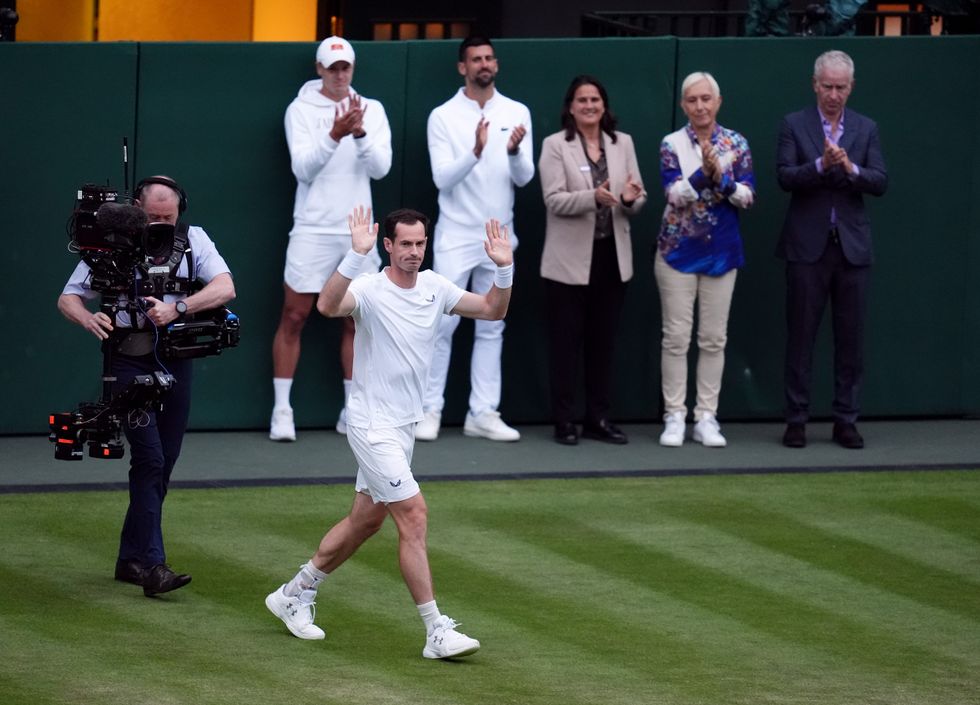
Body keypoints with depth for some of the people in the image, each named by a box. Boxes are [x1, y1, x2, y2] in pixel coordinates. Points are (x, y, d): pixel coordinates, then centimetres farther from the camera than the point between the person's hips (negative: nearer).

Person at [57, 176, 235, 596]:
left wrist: (178, 308, -20)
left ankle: (131, 559, 19)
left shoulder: (193, 240, 7)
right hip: (130, 361, -4)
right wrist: (88, 320, -17)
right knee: (149, 459, -14)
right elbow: (68, 298, 6)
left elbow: (225, 288, -6)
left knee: (163, 464, 8)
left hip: (176, 362, 4)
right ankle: (151, 565, -17)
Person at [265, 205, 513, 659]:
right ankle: (437, 633, -13)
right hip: (372, 426, -8)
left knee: (365, 521, 17)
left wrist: (503, 268, -10)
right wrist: (356, 255, -49)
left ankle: (294, 595, 34)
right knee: (413, 515, -14)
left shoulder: (434, 288, 4)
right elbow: (328, 305, -39)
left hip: (404, 426, 8)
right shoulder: (369, 290, -18)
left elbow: (492, 310, 8)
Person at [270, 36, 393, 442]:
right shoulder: (300, 110, -2)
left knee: (356, 320, 7)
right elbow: (303, 168, -12)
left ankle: (352, 412, 14)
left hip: (357, 232, 3)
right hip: (313, 230, -3)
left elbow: (380, 167, -5)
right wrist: (334, 135, -26)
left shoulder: (372, 110, 5)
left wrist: (360, 133, -22)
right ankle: (282, 411, 2)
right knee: (294, 318, -2)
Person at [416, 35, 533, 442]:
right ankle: (430, 411, 5)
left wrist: (514, 151, -25)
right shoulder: (443, 117, -5)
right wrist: (475, 153, -30)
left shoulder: (517, 114, 3)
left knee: (491, 328, 6)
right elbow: (443, 178, -13)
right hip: (456, 237, -3)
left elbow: (525, 177, -4)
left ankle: (483, 413, 10)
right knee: (442, 325, -2)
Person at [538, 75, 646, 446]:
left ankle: (598, 418, 15)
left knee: (603, 340, 8)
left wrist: (631, 199, -18)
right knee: (566, 341, 0)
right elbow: (554, 200, -13)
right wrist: (593, 197, -29)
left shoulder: (622, 143, 9)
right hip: (570, 260, -4)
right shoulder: (555, 145, -3)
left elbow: (638, 198, 6)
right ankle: (563, 421, 5)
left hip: (612, 256, 4)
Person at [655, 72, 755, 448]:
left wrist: (721, 178, -20)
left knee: (714, 339, 4)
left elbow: (748, 196, -4)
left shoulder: (736, 144, 2)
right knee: (676, 337, -1)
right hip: (678, 251, -2)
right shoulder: (672, 144, -2)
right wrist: (703, 172, -26)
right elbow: (675, 195, -12)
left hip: (721, 253, 2)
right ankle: (674, 417, 5)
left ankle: (706, 418, 10)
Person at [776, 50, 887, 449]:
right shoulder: (794, 125, 3)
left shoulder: (865, 129, 9)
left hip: (852, 247, 2)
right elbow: (785, 177, -8)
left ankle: (846, 420, 9)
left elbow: (880, 183, -1)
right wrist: (821, 165, -24)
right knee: (800, 337, 1)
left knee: (851, 338, 3)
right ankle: (796, 420, 6)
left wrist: (851, 169, -19)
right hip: (808, 246, -2)